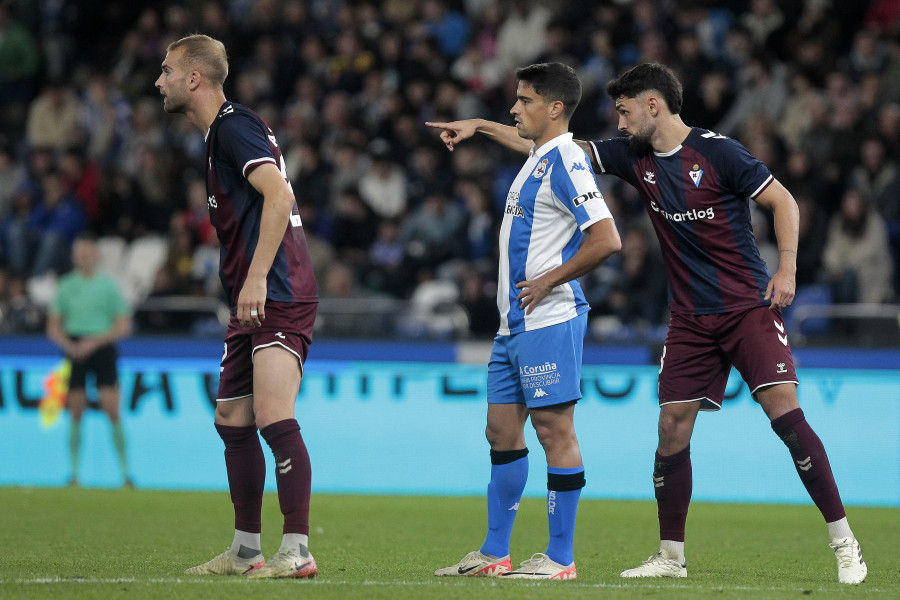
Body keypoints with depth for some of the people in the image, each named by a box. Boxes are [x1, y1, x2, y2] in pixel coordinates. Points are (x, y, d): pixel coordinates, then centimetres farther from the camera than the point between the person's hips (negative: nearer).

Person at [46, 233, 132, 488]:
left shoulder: (109, 285, 0)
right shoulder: (66, 285, 7)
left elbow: (123, 327, -1)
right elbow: (53, 328, 10)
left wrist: (94, 342, -13)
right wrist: (68, 345, -9)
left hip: (103, 349, -2)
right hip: (75, 350, 2)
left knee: (112, 412, -9)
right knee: (76, 414, 1)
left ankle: (125, 472, -4)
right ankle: (75, 473, 8)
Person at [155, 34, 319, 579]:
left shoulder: (235, 125, -10)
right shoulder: (221, 131, 20)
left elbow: (278, 195, -22)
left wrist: (256, 278, -25)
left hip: (278, 298, -11)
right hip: (255, 304, 11)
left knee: (274, 418, -17)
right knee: (232, 421, 12)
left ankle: (297, 551, -18)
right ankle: (246, 551, 19)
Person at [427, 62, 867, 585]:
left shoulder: (717, 152, -9)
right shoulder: (634, 157, 7)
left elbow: (783, 200, -5)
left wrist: (787, 268, -15)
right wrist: (480, 126, 10)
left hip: (748, 306, -6)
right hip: (690, 320, 6)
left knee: (785, 413, -16)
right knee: (673, 428, 0)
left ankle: (844, 544, -10)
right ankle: (672, 556, 13)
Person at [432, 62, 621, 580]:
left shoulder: (566, 162, -13)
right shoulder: (536, 161, 17)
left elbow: (607, 240, -21)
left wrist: (548, 281, -15)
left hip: (550, 320, -10)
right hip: (516, 323, 10)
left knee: (554, 429, -6)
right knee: (502, 429, 11)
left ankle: (561, 558, -2)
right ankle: (495, 555, 16)